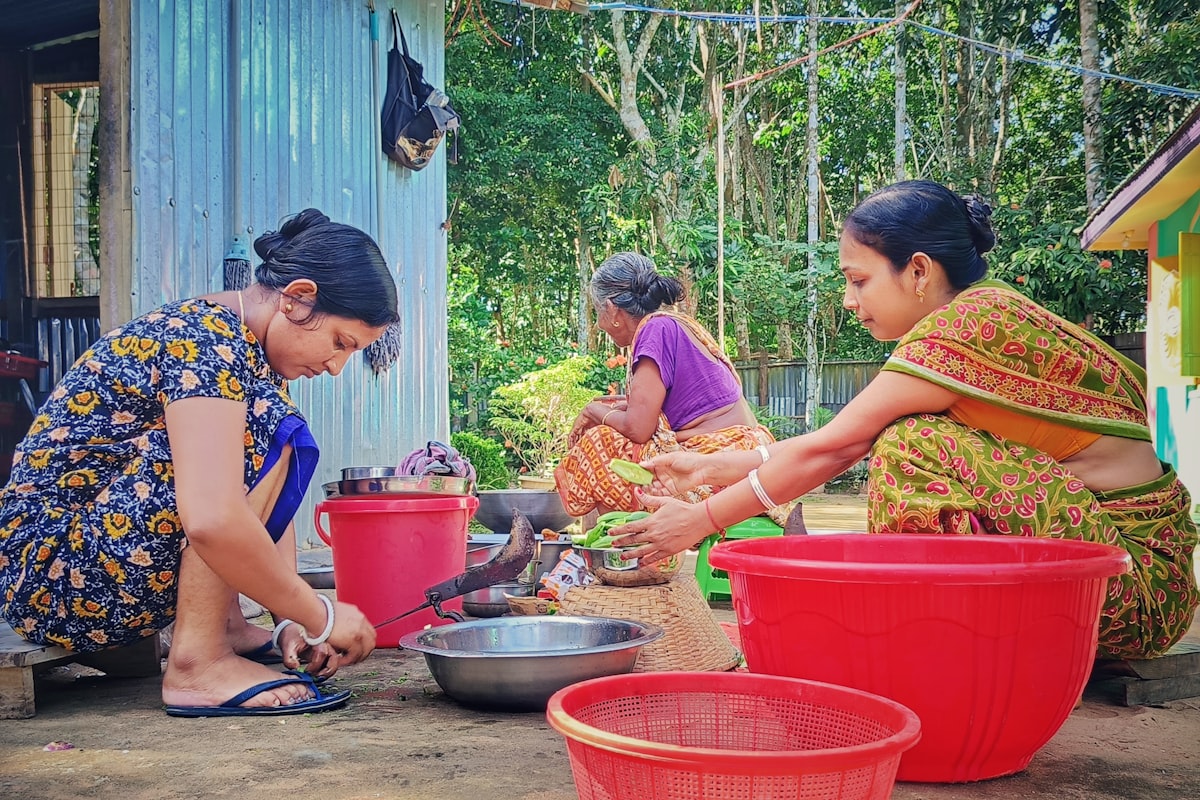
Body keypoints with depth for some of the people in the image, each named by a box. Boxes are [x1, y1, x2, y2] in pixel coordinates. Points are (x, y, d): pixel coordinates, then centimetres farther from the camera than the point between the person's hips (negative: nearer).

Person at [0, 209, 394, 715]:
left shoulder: (246, 346, 8)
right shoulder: (204, 341, -21)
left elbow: (268, 500, 6)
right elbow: (213, 521, -33)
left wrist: (290, 623, -5)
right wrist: (320, 617, -22)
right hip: (55, 572, -10)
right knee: (261, 430, -20)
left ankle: (220, 624, 4)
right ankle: (198, 662, -19)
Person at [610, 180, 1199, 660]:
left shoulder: (968, 323, -18)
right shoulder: (983, 313, 11)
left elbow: (824, 451, -14)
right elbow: (843, 450, 11)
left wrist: (701, 519, -5)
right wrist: (709, 468, 11)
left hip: (1140, 583, -10)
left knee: (914, 451, -20)